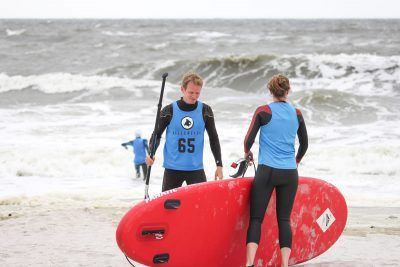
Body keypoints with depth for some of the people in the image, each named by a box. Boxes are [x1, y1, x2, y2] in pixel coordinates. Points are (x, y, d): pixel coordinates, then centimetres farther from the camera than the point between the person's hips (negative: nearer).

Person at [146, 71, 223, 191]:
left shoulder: (205, 110, 1)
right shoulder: (169, 111, -3)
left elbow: (213, 138, 9)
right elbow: (157, 134, 7)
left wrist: (219, 165, 5)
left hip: (196, 169, 0)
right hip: (172, 169, 0)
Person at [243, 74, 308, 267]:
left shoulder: (263, 111, -4)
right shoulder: (297, 114, 7)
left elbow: (249, 139, -3)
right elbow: (304, 144, 18)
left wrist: (247, 153, 18)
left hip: (267, 171, -3)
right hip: (290, 174, 3)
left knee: (256, 218, -3)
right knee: (284, 219, 7)